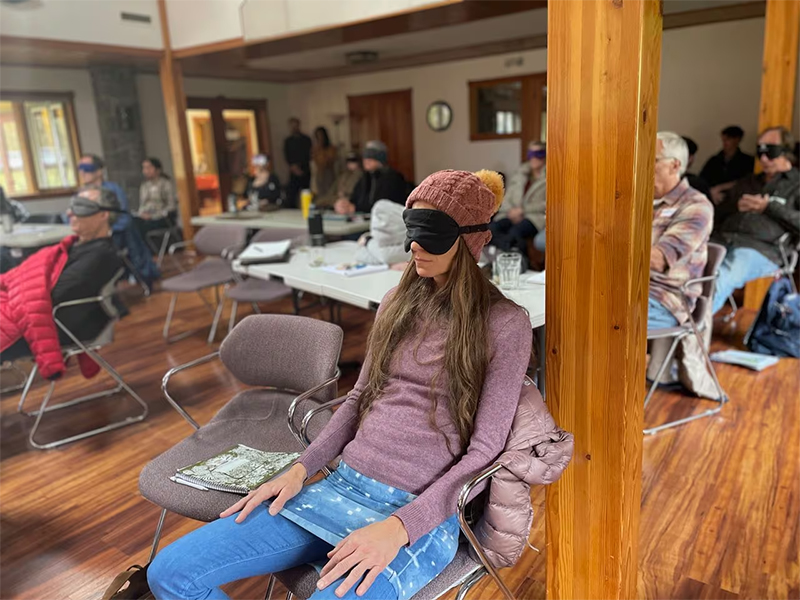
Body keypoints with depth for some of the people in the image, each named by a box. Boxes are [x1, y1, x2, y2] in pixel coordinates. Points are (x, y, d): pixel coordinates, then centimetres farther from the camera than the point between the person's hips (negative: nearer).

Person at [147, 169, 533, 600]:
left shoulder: (505, 324, -8)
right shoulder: (399, 303, 9)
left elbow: (483, 450, -9)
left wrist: (399, 527, -18)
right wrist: (301, 469, 2)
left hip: (421, 514, -5)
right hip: (344, 486, 5)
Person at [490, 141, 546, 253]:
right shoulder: (519, 174, 23)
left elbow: (547, 204, -4)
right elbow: (507, 199, 18)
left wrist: (522, 210, -9)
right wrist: (511, 211, -4)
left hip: (535, 217, -5)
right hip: (512, 215, 5)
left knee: (514, 232, -41)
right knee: (491, 229, -30)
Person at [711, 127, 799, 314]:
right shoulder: (748, 182, 33)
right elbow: (719, 213, 29)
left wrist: (770, 207, -3)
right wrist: (736, 205, 8)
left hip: (761, 248, -5)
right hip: (722, 239, 5)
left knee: (721, 279, -38)